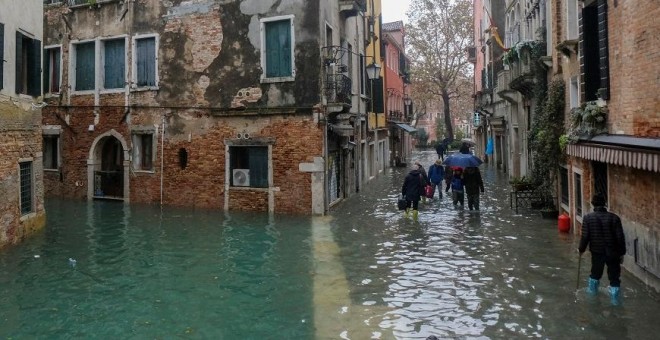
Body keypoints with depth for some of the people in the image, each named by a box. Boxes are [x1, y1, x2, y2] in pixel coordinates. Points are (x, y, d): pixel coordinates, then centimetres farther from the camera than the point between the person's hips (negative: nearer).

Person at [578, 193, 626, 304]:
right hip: (613, 252, -1)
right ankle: (615, 298, 16)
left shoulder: (588, 218, -11)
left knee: (596, 271, 23)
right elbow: (620, 237, -6)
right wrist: (622, 253, 5)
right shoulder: (614, 217, -9)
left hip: (597, 252, 1)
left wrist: (581, 249, 6)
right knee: (614, 275, 11)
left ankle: (592, 289, 43)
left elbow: (585, 236, -10)